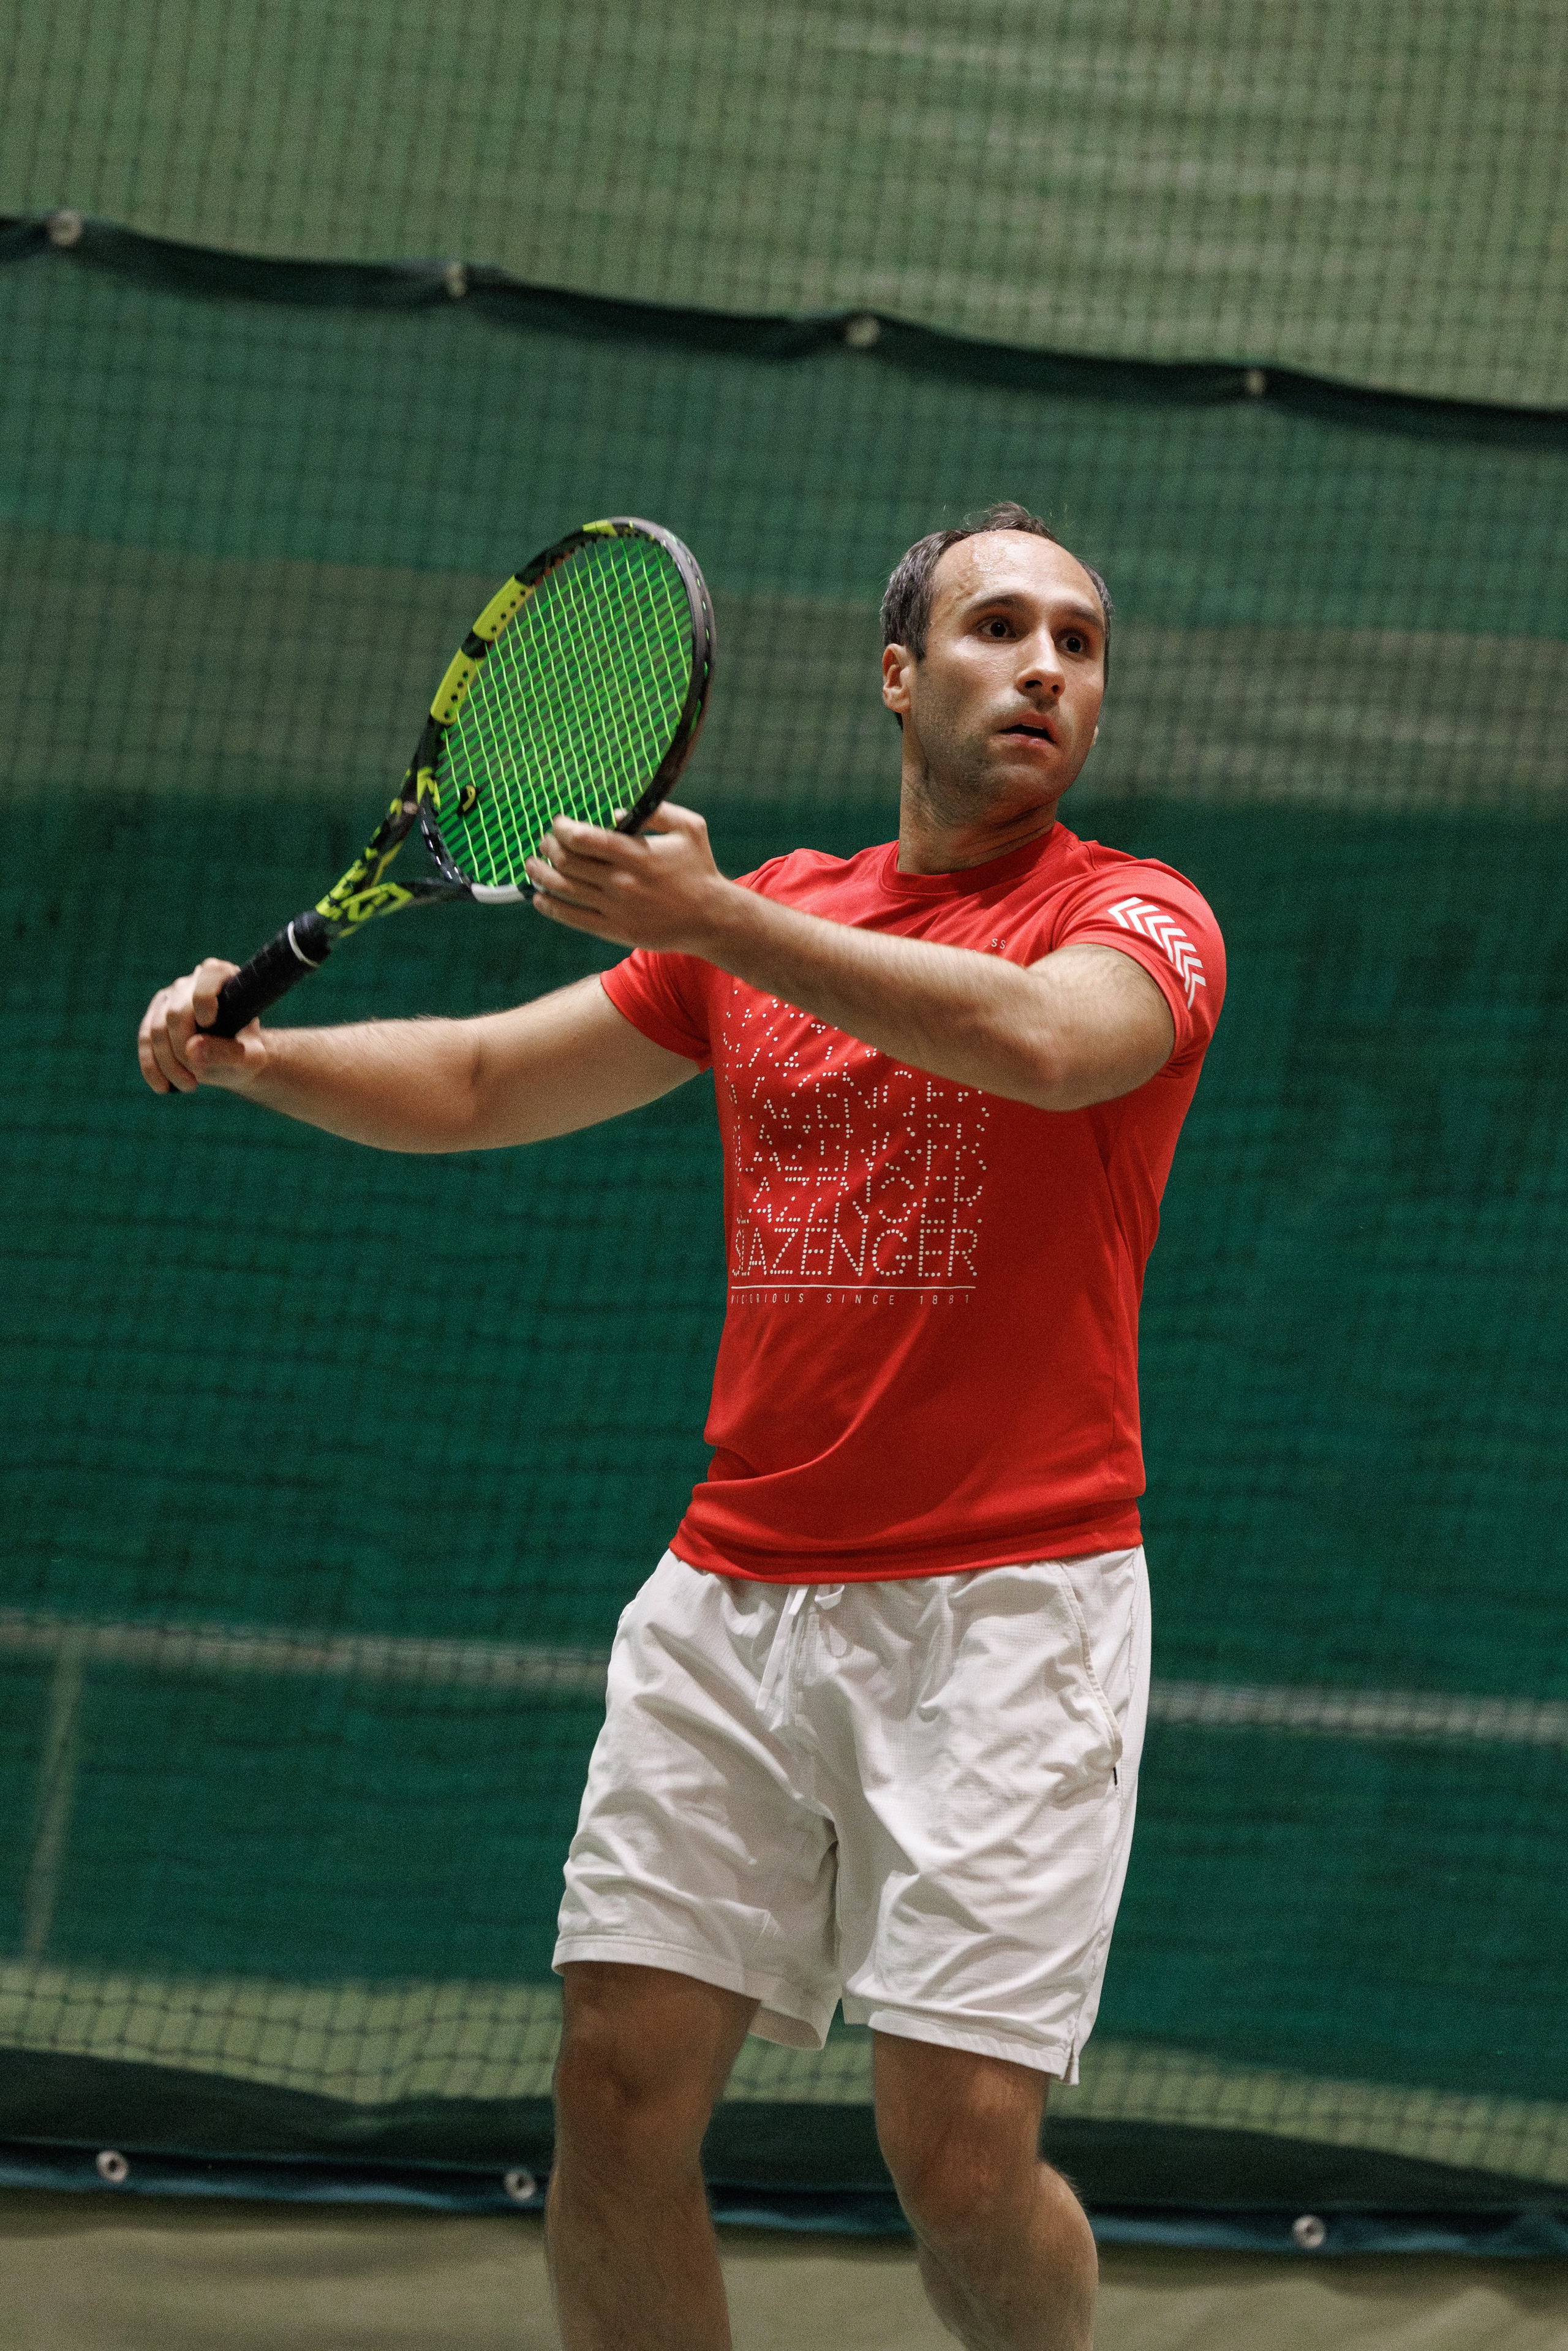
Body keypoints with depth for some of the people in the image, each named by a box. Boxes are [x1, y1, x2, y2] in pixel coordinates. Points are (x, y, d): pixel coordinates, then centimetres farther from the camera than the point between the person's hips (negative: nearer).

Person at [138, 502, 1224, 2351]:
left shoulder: (1136, 917, -1)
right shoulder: (768, 915, 15)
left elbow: (1041, 1041, -25)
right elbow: (475, 1085, 20)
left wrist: (713, 922, -29)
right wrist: (254, 1052, 2)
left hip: (1003, 1599, -5)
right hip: (733, 1587, 5)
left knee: (960, 2151, -12)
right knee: (619, 2090, -3)